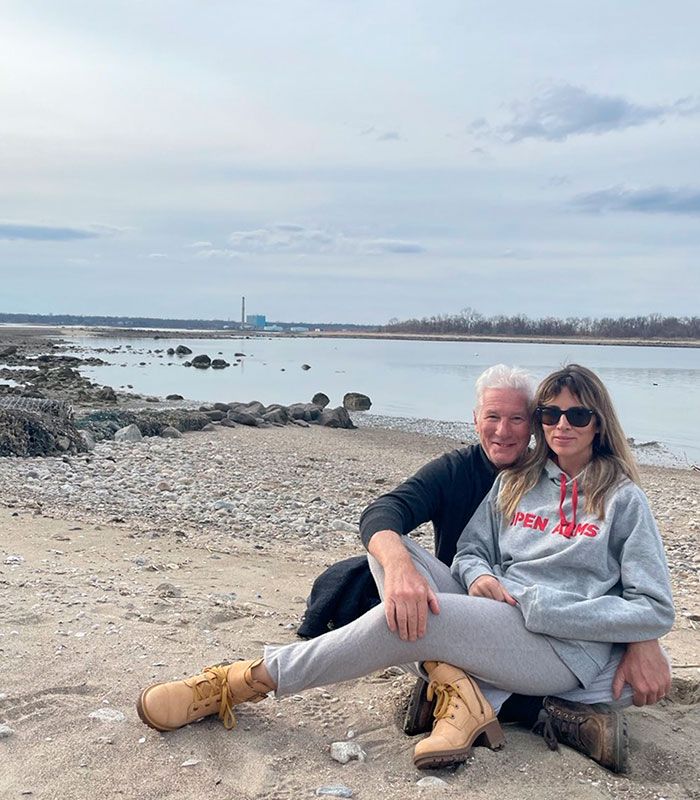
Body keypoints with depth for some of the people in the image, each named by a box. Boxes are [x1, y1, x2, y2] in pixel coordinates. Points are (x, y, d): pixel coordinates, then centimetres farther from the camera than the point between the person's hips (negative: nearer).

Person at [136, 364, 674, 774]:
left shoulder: (623, 500, 0)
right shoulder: (518, 481, 15)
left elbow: (655, 612, -5)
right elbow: (471, 549, 12)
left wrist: (536, 607, -14)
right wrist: (478, 575, -14)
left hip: (566, 649, -6)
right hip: (489, 610, 6)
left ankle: (249, 680, -14)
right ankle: (458, 689, -27)